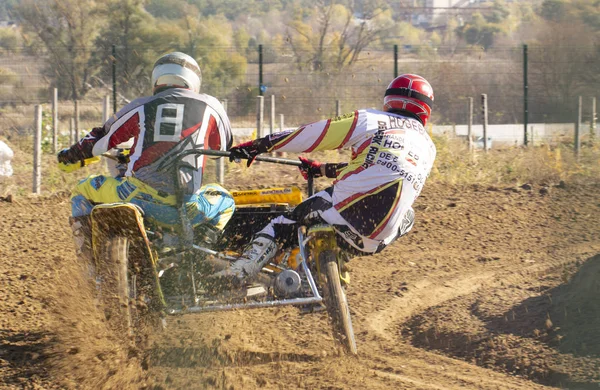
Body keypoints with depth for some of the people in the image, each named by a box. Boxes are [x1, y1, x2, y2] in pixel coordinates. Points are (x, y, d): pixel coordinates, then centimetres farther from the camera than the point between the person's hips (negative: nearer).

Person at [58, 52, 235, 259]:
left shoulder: (140, 108, 11)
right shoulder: (210, 107, 12)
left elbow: (101, 140, 19)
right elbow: (223, 146, 29)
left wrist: (71, 153, 39)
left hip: (137, 198, -1)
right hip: (186, 210, 1)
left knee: (83, 190, 25)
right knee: (224, 200, 32)